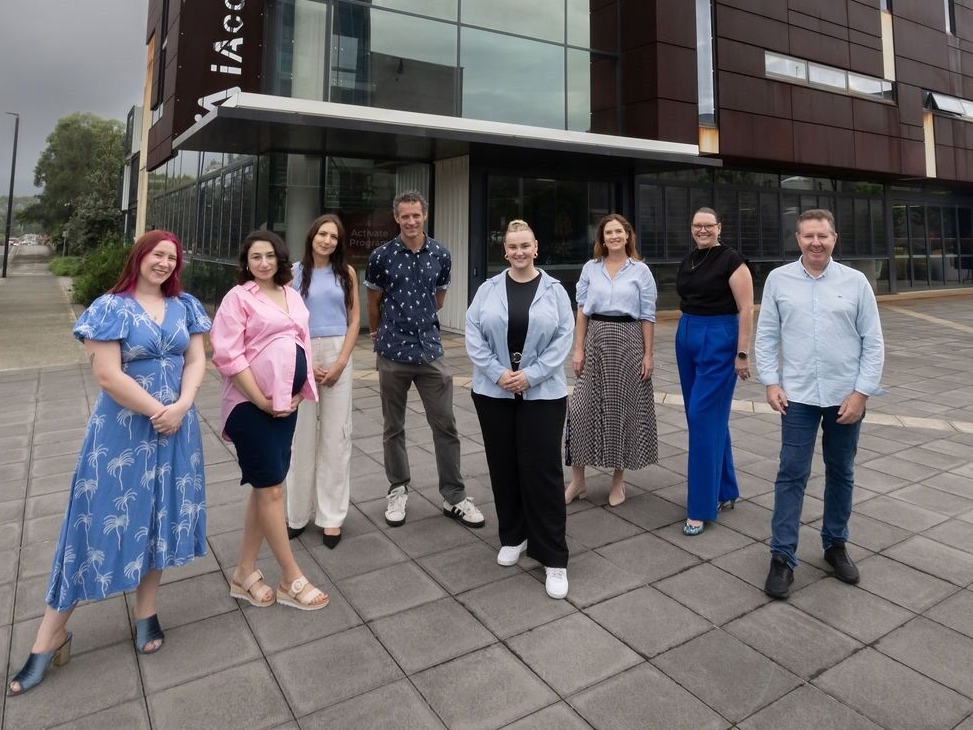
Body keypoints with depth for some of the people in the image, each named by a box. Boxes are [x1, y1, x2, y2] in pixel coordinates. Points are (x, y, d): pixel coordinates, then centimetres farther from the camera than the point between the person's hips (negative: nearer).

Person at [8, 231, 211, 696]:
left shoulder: (185, 306, 5)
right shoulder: (111, 308, -8)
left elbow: (196, 361, 2)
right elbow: (108, 376, -16)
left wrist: (180, 407, -14)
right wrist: (157, 411, -14)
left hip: (175, 427, 4)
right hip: (123, 430, -4)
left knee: (160, 517, 11)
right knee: (103, 520, 1)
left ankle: (145, 613, 28)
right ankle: (51, 636, 16)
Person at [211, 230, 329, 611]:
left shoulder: (292, 296, 12)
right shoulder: (238, 296, -8)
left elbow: (303, 345, 15)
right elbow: (227, 355, -15)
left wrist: (297, 394, 3)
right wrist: (261, 400, -15)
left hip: (286, 405, 7)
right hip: (252, 405, -7)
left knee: (265, 487, 12)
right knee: (272, 488, 0)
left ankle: (244, 572, 26)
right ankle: (292, 580, 12)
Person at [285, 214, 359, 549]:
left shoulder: (346, 272, 6)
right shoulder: (294, 272, 3)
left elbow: (354, 320, 4)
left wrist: (340, 362, -7)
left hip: (338, 355, 1)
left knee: (336, 435, 2)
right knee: (301, 434, 4)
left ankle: (331, 516, 10)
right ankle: (298, 512, 19)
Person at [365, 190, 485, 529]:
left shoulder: (441, 255, 1)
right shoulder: (382, 256, -5)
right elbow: (374, 302, 9)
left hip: (430, 349, 1)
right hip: (393, 351, -1)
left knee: (445, 425, 2)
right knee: (394, 427, 11)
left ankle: (454, 497, 13)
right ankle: (398, 490, 27)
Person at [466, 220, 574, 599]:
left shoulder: (554, 290, 2)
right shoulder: (488, 289, 5)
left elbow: (563, 339, -4)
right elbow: (473, 336, -1)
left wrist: (530, 375, -13)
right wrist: (498, 373, -13)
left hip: (542, 394, -2)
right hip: (493, 393, 2)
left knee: (542, 471, -2)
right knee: (504, 467, 11)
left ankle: (554, 557, 7)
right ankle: (513, 536, 31)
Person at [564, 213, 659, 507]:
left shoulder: (640, 271, 2)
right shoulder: (590, 268, 6)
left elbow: (648, 317, 1)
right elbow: (582, 311, 5)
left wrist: (648, 354, -4)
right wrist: (578, 350, 0)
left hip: (628, 342, -1)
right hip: (596, 341, 1)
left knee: (623, 407, 6)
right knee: (584, 407, -1)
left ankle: (618, 480, 21)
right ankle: (577, 480, 11)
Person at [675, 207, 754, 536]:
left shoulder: (731, 260, -10)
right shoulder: (686, 262, 11)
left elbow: (746, 309, -13)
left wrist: (743, 353, -16)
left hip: (718, 340, -8)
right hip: (686, 338, 8)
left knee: (705, 419, -8)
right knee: (701, 417, 12)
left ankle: (702, 508, 1)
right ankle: (725, 491, 27)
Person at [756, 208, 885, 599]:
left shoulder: (856, 281, -1)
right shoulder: (778, 279, 0)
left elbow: (873, 343, 0)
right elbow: (766, 336, 2)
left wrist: (862, 392, -7)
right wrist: (771, 383, -5)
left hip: (846, 396, 1)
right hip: (798, 396, -1)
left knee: (841, 474, 14)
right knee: (791, 475, 0)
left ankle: (835, 545, 32)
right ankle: (782, 557, 8)